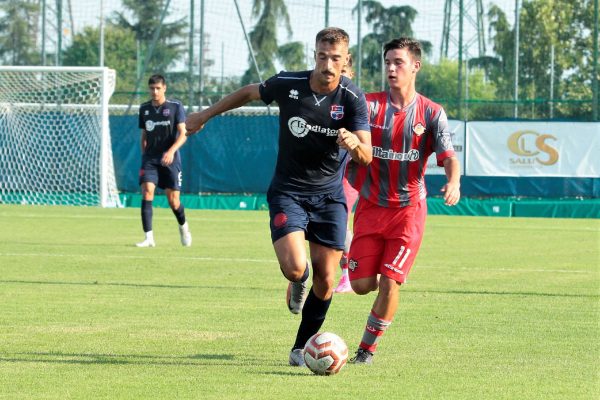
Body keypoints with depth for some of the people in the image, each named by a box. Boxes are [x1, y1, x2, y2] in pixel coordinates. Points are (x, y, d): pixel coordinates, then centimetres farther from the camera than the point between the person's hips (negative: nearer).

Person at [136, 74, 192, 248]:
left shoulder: (176, 107, -4)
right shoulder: (144, 109, 8)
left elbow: (183, 134, -10)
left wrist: (171, 151, -25)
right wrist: (144, 155, 13)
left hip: (170, 159, -2)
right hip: (150, 158, 2)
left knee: (173, 200, -1)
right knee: (147, 192, -18)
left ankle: (183, 226, 32)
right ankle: (149, 238, -19)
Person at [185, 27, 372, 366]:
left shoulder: (353, 99, -13)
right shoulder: (288, 84, -12)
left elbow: (367, 157, -19)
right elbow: (250, 93, 10)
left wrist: (355, 144, -43)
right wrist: (205, 115, 18)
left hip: (330, 197, 1)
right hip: (288, 193, -1)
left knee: (325, 280, -2)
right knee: (294, 268, -21)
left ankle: (302, 347, 20)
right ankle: (299, 282, 19)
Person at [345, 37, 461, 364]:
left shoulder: (431, 113, -2)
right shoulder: (371, 104, -1)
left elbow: (448, 157, -11)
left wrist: (454, 182, -33)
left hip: (409, 209, -1)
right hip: (371, 206, 1)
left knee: (389, 282, -10)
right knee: (361, 284, -1)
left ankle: (367, 349, 7)